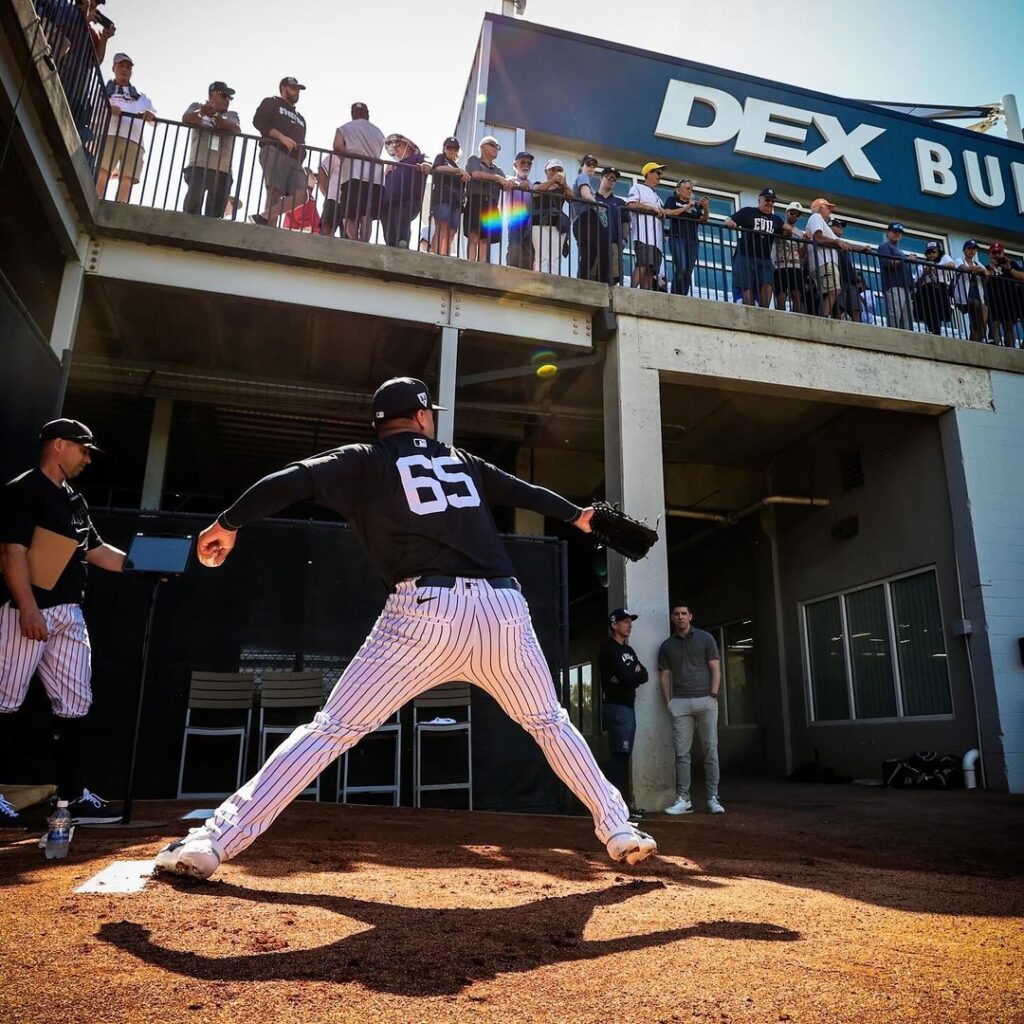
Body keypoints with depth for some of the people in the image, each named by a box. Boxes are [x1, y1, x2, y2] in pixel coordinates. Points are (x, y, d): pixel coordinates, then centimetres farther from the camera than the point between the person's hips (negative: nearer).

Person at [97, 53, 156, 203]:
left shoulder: (141, 96, 33)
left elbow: (154, 120, 21)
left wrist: (151, 116, -5)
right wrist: (107, 108, -11)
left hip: (134, 140, 2)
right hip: (110, 135, -2)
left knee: (127, 181, -14)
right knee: (101, 174, -20)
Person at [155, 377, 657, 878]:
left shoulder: (363, 461, 15)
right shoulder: (461, 460, 24)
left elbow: (289, 481, 3)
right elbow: (525, 491, 34)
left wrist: (228, 524, 13)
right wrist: (579, 516, 49)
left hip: (426, 611, -2)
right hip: (504, 609, 3)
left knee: (331, 729, 6)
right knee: (551, 724, 24)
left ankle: (215, 839, 2)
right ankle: (618, 828, 25)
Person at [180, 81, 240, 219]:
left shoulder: (231, 115, 21)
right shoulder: (197, 107, 19)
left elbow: (236, 129, -1)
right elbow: (186, 119, -2)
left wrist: (215, 116, -17)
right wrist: (200, 113, -23)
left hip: (222, 170, 2)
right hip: (198, 166, -2)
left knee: (215, 210, -6)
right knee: (193, 203, -22)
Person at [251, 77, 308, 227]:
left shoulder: (300, 117, 37)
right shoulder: (272, 103, 17)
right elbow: (258, 121, 0)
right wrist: (281, 137, -13)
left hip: (295, 159, 5)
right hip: (275, 152, -5)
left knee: (301, 195, -20)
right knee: (274, 195, -20)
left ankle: (262, 218, -25)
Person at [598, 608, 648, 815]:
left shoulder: (628, 650, 21)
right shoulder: (609, 650, -8)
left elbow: (644, 675, 9)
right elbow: (627, 678, -18)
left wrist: (629, 675, -9)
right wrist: (634, 674, 2)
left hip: (628, 707, 9)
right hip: (616, 707, -9)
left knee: (624, 755, 9)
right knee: (619, 755, -12)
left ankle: (623, 802, 14)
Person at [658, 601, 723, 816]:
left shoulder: (705, 638, 8)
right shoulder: (667, 646, 14)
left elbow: (716, 669, 4)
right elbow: (664, 676, 13)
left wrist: (713, 695, -6)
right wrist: (668, 702, 2)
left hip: (705, 700, -2)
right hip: (680, 703, 2)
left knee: (710, 751, -1)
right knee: (682, 753, 0)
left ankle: (713, 798, 5)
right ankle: (683, 799, 4)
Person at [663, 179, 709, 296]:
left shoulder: (695, 204, 22)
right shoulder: (672, 200, 11)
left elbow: (703, 220, 15)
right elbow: (668, 213, -6)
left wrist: (706, 208, -4)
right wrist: (687, 207, -7)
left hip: (692, 240, 5)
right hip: (677, 238, -5)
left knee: (688, 273, -4)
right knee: (681, 269, -22)